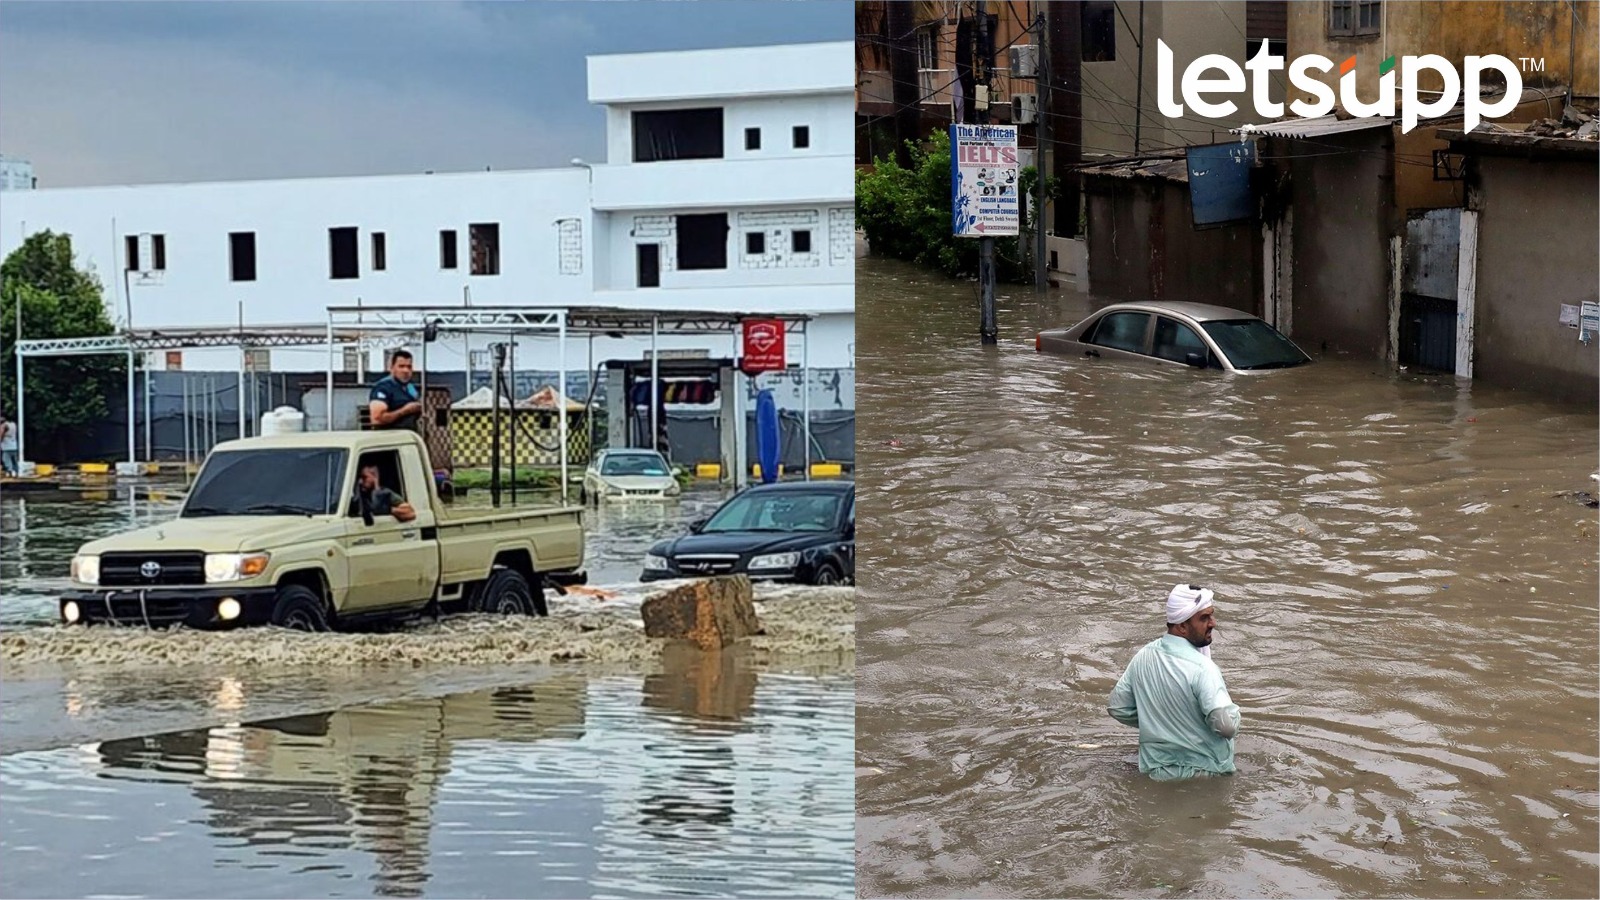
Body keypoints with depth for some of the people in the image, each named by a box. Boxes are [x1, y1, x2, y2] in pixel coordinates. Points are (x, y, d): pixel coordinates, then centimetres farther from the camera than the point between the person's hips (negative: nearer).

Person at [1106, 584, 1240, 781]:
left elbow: (1117, 707, 12)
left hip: (1156, 772, 7)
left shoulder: (1143, 656, 2)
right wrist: (1232, 710, -2)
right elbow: (1227, 726, -26)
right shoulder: (1201, 668, -20)